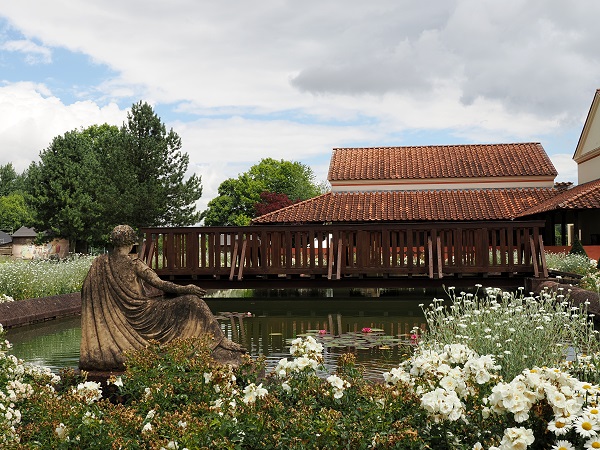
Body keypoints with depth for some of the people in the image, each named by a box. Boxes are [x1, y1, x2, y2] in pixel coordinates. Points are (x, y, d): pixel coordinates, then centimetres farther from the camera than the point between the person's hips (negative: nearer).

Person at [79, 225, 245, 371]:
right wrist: (185, 289, -4)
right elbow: (159, 283, -13)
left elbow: (86, 291, 8)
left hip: (120, 317, 6)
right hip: (141, 312, -6)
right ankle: (218, 342, -4)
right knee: (191, 302, -5)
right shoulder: (133, 263, -14)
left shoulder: (98, 263, 1)